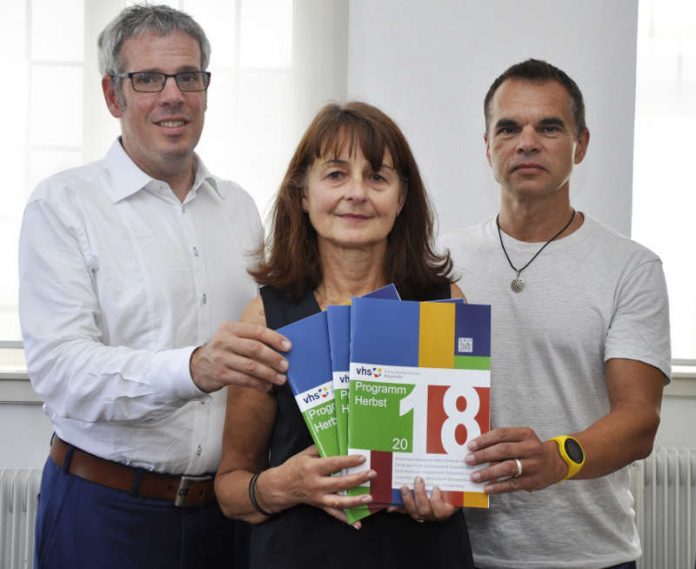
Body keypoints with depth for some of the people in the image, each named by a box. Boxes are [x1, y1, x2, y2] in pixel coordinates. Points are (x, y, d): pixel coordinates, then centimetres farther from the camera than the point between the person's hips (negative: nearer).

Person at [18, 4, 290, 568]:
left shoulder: (240, 207, 12)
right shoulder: (63, 204, -5)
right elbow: (60, 369, -17)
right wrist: (193, 369, -33)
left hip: (227, 506, 5)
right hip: (108, 512, -4)